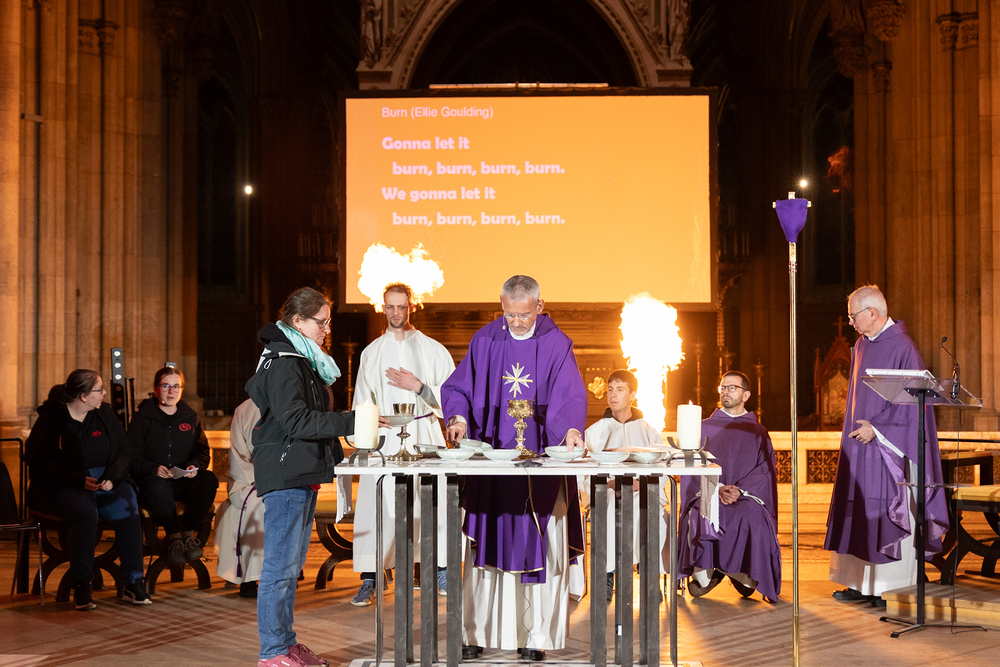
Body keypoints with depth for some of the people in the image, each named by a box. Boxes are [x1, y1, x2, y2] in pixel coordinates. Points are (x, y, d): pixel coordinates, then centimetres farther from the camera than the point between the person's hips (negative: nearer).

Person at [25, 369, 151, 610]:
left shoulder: (105, 414, 11)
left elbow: (123, 450, 12)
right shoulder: (51, 419, -2)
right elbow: (38, 461, -7)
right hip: (65, 487, -4)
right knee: (86, 513, -37)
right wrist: (80, 480, -17)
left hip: (107, 481, 4)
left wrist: (112, 477, -9)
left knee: (128, 511, -28)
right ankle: (81, 587, -25)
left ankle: (133, 584, -21)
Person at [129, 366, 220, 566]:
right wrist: (154, 469, -20)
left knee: (209, 479, -29)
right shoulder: (143, 418, 6)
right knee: (157, 487, -39)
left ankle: (188, 532, -20)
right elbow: (132, 456, -1)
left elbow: (203, 451, 16)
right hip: (153, 478, -3)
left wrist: (195, 466, -7)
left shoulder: (190, 417, 16)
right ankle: (173, 535, -23)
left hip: (184, 482, 3)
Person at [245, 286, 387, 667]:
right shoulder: (282, 362, -13)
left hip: (303, 475, 10)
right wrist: (350, 422, -22)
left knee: (292, 564, 14)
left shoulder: (303, 360, 19)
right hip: (285, 476, -10)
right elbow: (295, 420, -21)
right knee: (281, 565, -5)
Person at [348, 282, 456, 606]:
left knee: (434, 501, -5)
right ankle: (369, 579, 2)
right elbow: (362, 404, 14)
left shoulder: (432, 349, 6)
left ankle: (442, 572, 10)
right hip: (384, 436, 1)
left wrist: (418, 386, -10)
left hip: (424, 433, -1)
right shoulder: (371, 352, 12)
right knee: (375, 504, -5)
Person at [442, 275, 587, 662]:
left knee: (539, 546, 1)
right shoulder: (485, 342, 5)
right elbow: (457, 387, 7)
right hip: (491, 458, 2)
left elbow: (570, 397, -10)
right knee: (487, 542, 4)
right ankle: (477, 633, 12)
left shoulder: (556, 345, -1)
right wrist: (459, 416, -13)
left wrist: (570, 428, -29)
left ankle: (536, 634, 11)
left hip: (541, 462, -1)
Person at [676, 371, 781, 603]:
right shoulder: (705, 428, 17)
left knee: (752, 517, -36)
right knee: (702, 516, -36)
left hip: (747, 496, 0)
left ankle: (745, 575, -15)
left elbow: (765, 471, 5)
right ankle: (704, 574, -18)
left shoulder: (758, 432, 17)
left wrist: (740, 490, -14)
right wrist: (717, 488, -13)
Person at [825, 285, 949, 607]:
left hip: (888, 447, -8)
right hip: (861, 442, 8)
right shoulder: (861, 346, 11)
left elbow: (912, 400, -16)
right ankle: (862, 584, 15)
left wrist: (876, 427, -17)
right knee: (860, 513, 8)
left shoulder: (901, 347, -14)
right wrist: (854, 429, 15)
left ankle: (893, 589, 3)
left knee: (887, 516, -5)